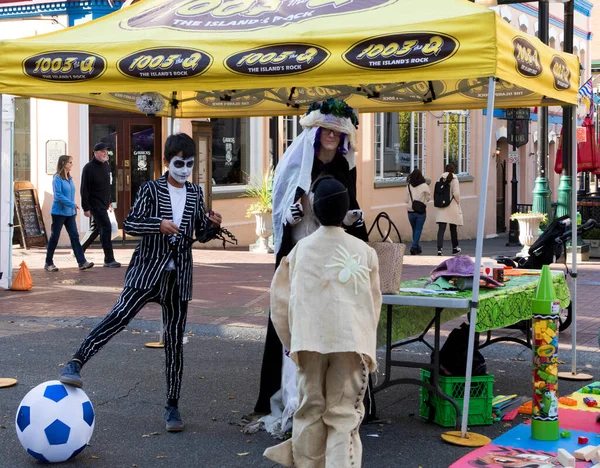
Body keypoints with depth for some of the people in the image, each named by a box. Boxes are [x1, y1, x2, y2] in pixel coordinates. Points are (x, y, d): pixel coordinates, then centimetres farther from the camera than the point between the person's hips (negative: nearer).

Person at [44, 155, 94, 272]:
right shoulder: (57, 178, -12)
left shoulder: (69, 178, 10)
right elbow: (58, 195, -19)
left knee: (74, 236, 0)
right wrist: (72, 204, -22)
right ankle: (48, 263, 13)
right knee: (54, 237, 3)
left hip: (70, 213, 7)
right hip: (59, 212, -7)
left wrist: (74, 208, 11)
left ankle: (82, 262, -4)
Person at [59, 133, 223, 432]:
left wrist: (213, 226, -5)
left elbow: (201, 235, 17)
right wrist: (158, 225, -22)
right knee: (120, 315, -25)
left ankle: (172, 406, 13)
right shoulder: (151, 189, 1)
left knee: (175, 339, 5)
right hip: (148, 270, -3)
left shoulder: (196, 194, 12)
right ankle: (75, 364, -25)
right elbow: (129, 224, -7)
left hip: (179, 275, 3)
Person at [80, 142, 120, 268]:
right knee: (106, 228, -12)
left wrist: (109, 202, 20)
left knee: (95, 229, 15)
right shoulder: (89, 168, -13)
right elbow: (84, 189, -15)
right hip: (95, 205, -8)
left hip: (103, 205, 8)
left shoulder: (106, 166, 11)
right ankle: (109, 260, -9)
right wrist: (86, 208, -17)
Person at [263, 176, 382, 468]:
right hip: (352, 342, -1)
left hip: (310, 340, 1)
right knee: (344, 414, -1)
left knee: (311, 409, 13)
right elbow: (374, 303, 10)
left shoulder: (301, 249, 7)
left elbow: (281, 299, 7)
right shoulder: (364, 251, 7)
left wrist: (290, 339, 18)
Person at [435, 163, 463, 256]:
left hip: (441, 207, 2)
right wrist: (458, 202, 1)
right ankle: (455, 248, 27)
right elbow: (456, 193, -15)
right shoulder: (454, 179, -7)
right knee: (453, 228, 13)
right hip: (452, 207, -2)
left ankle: (440, 248, -18)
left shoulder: (441, 179, 4)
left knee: (441, 229, -4)